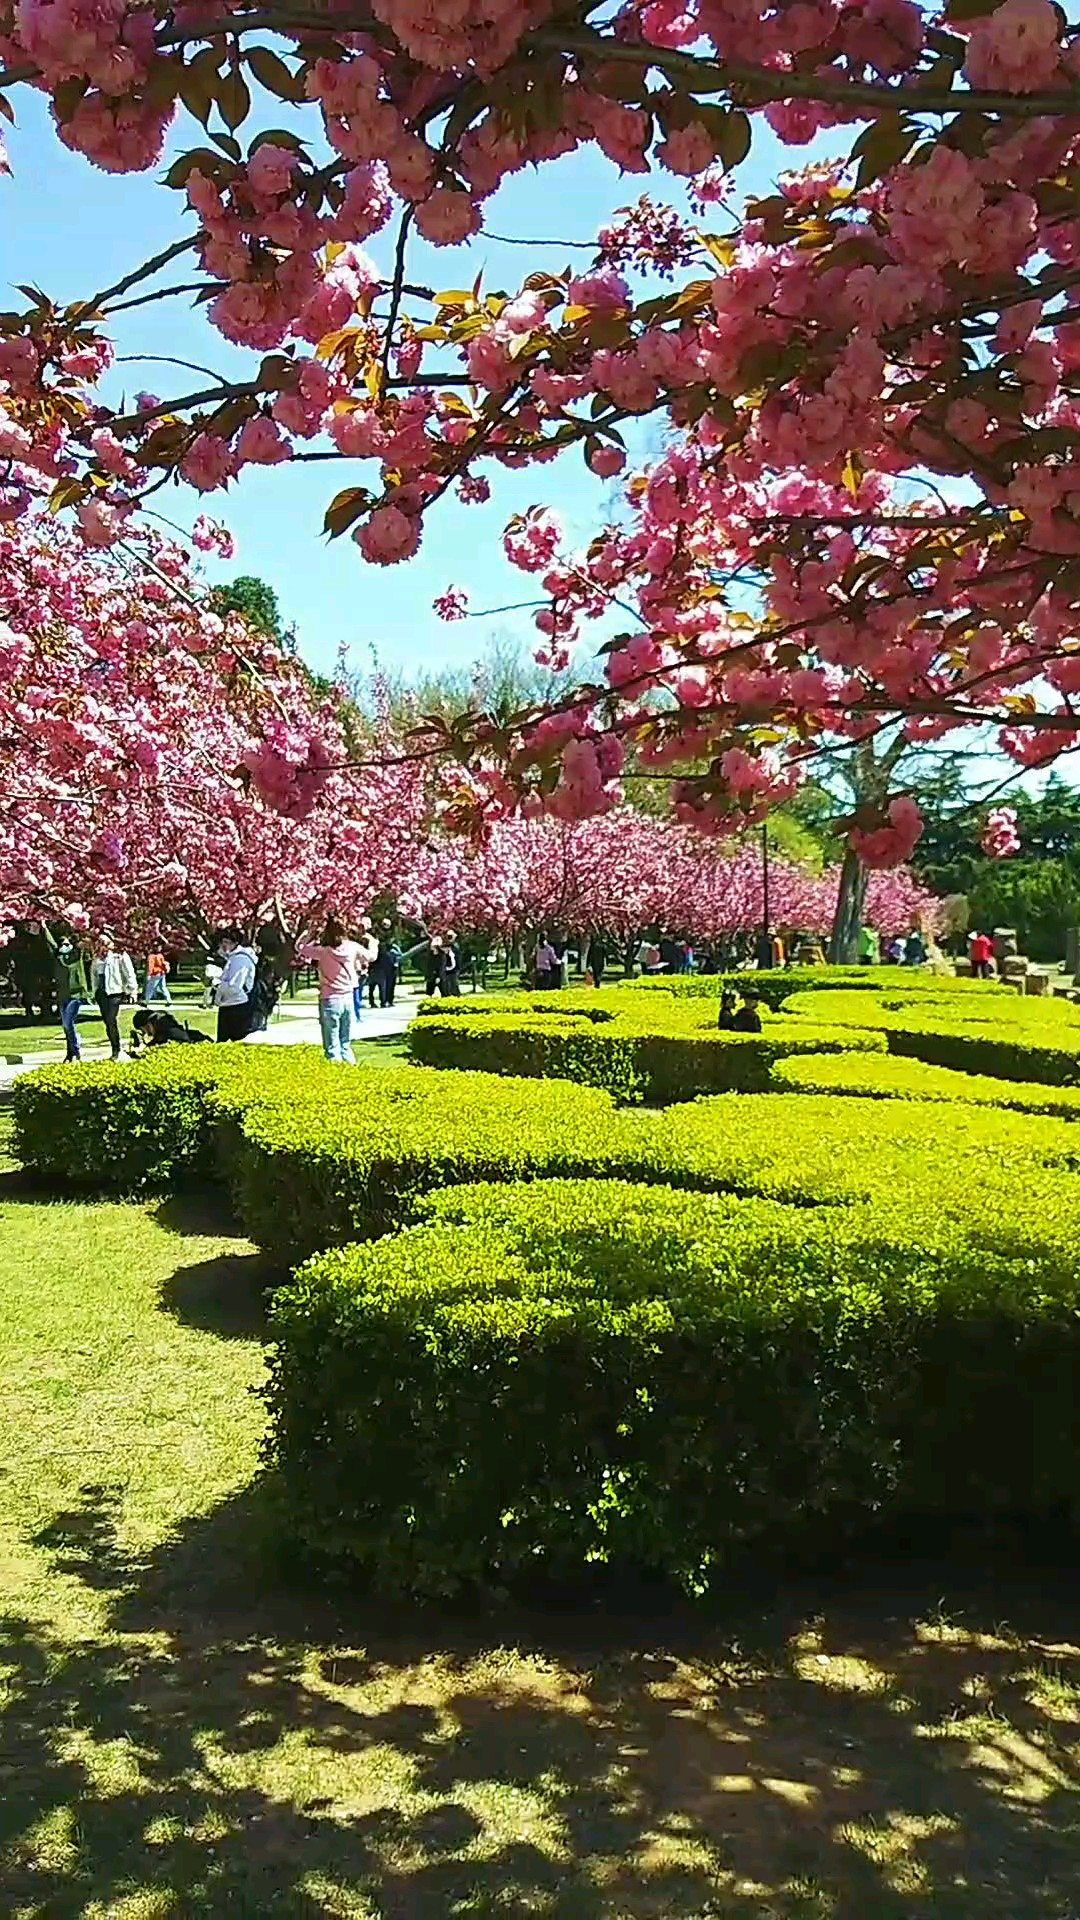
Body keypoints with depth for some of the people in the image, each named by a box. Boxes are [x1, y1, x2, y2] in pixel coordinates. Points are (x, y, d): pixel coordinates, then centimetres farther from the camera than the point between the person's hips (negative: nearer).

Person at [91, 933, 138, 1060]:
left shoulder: (120, 955, -2)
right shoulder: (98, 959, 15)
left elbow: (129, 974, -3)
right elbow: (95, 976, 24)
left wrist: (132, 991, -6)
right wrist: (95, 993, 18)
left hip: (115, 992, -6)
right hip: (102, 993, 6)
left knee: (112, 1021, -15)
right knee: (108, 1023, 6)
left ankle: (117, 1051, -5)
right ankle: (114, 1050, 14)